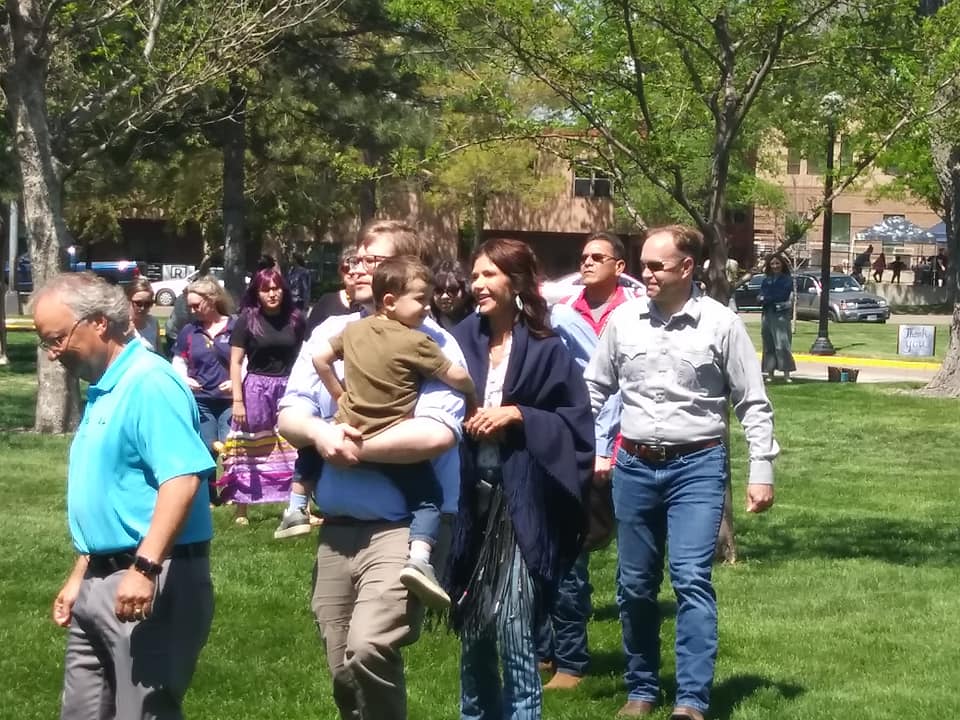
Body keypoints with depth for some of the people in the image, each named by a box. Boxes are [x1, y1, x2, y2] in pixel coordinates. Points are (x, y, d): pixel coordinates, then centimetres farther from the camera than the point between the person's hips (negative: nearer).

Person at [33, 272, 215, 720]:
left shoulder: (150, 382, -16)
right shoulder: (102, 391, 16)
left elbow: (182, 478, -27)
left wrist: (144, 567, -32)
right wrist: (81, 577, 24)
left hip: (152, 581, -10)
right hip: (102, 582, 10)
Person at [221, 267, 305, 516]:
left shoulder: (295, 319, 5)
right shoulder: (247, 320, -2)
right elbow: (236, 362, -3)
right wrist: (237, 400, -11)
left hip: (288, 389, 2)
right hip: (256, 389, -2)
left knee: (294, 450, 0)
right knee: (248, 451, 2)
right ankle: (241, 510, 9)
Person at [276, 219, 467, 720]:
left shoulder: (432, 344, -6)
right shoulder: (328, 335, 11)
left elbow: (436, 434, -21)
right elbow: (289, 416, 7)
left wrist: (357, 447, -15)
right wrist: (321, 433, -16)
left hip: (403, 526, -6)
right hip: (337, 529, 6)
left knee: (368, 649, -25)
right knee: (342, 669, 12)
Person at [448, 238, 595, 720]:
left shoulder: (546, 350, -3)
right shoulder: (462, 341, 6)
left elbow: (577, 424, -3)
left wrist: (517, 415, -12)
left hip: (521, 502, -4)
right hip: (469, 497, 4)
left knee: (512, 621, -9)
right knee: (472, 621, 12)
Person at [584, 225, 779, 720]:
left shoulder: (721, 324, -5)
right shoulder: (623, 320, 3)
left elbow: (753, 404, 0)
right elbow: (594, 390, 12)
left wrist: (761, 471, -5)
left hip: (697, 465, -3)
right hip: (633, 466, 4)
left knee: (691, 579, -14)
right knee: (634, 586, 10)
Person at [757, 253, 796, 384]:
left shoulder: (787, 280, 0)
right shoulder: (767, 280, 15)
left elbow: (782, 296, -9)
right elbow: (760, 297, 9)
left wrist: (765, 298, -2)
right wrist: (761, 298, -14)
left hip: (782, 315, -5)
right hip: (767, 315, 5)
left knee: (782, 344, -11)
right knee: (768, 345, 6)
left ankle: (786, 373, -12)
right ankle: (770, 372, 10)